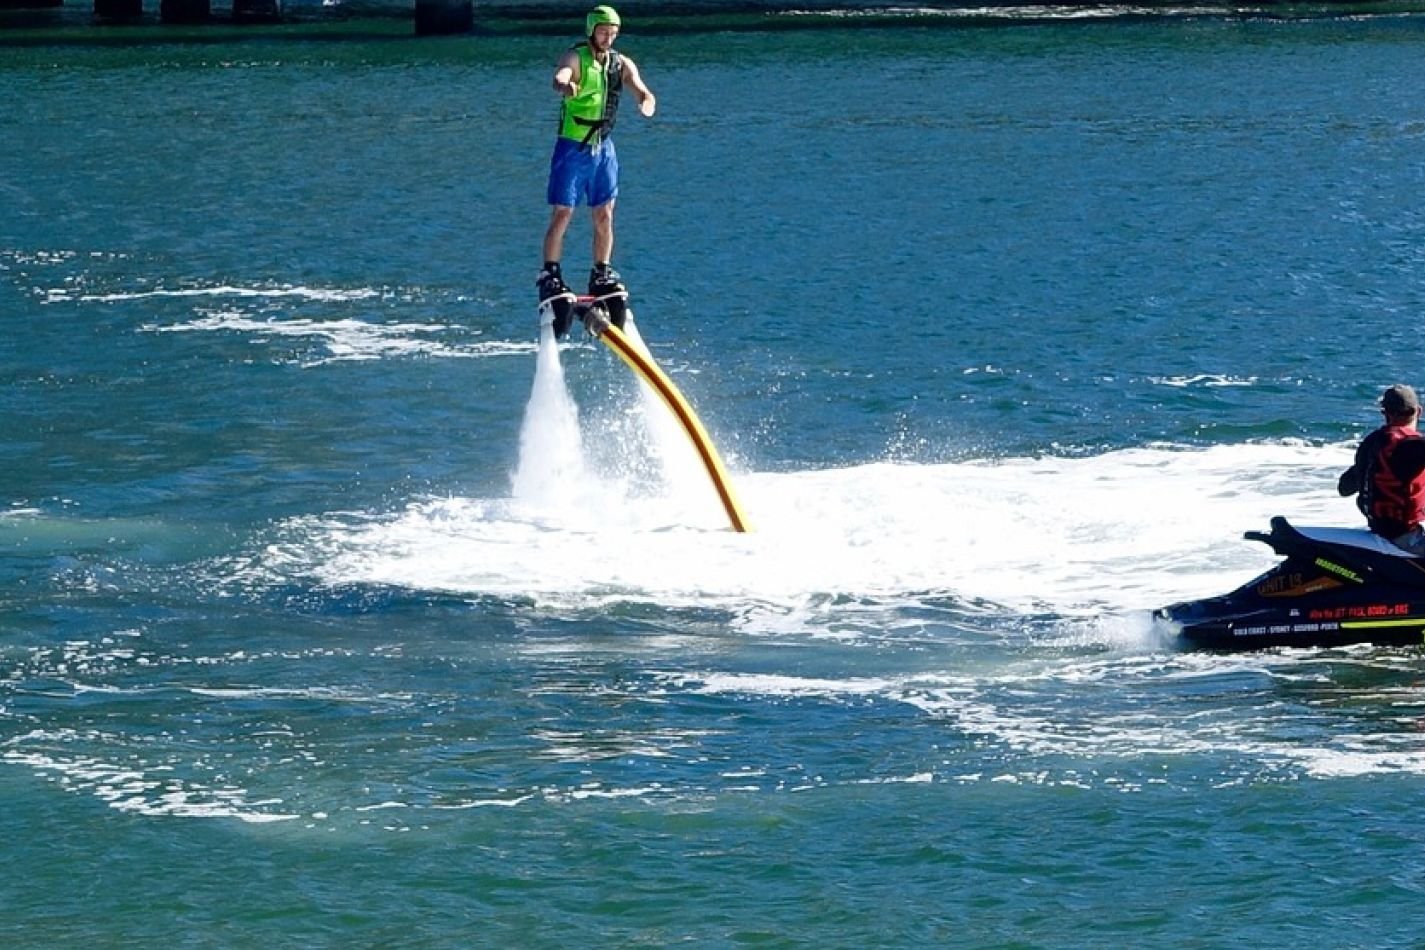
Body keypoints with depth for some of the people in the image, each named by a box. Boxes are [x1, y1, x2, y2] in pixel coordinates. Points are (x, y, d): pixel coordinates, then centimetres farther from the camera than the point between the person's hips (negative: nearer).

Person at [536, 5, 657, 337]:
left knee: (604, 216, 5)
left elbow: (640, 89, -8)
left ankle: (602, 276, 15)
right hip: (572, 147, -5)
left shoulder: (622, 64, 5)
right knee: (562, 214, -6)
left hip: (603, 148, 5)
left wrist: (647, 100, -34)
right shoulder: (575, 57, -11)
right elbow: (560, 77, -32)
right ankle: (549, 276, 0)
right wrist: (566, 87, -58)